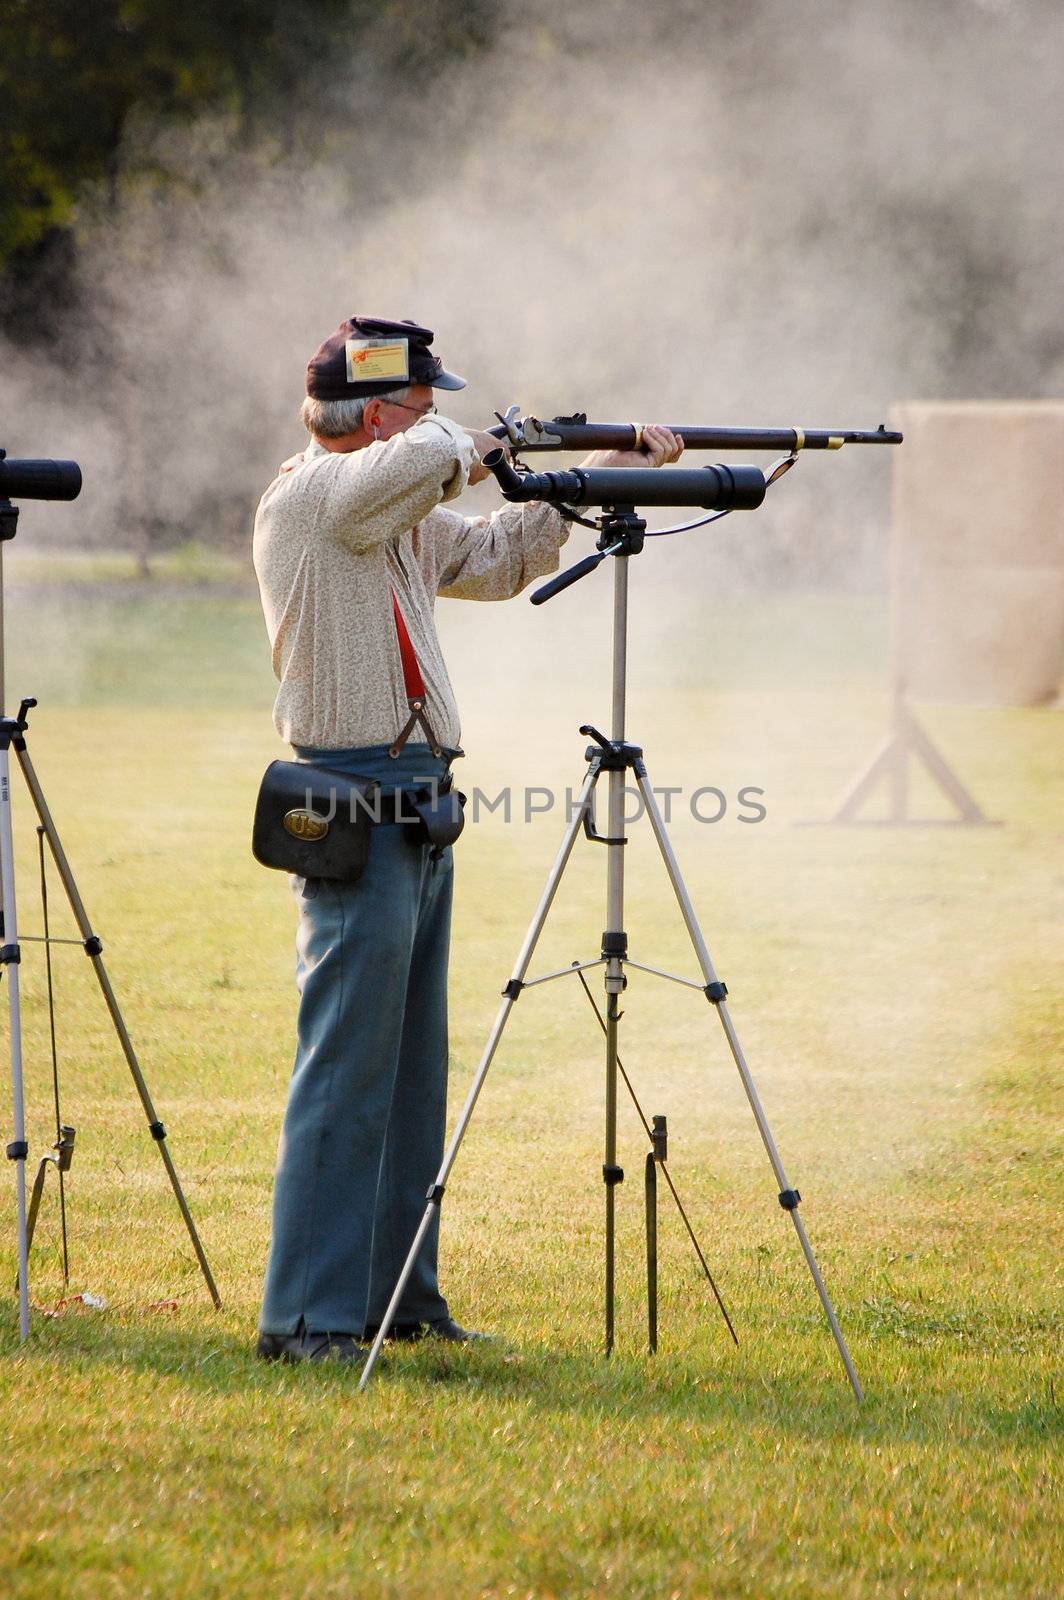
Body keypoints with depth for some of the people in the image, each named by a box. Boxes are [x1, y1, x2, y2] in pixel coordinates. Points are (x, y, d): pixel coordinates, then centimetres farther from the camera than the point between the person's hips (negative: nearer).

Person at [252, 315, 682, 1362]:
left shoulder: (403, 518, 16)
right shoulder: (309, 496, -12)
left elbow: (498, 555, 30)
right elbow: (424, 460, -31)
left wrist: (609, 471, 24)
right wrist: (466, 445, -8)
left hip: (417, 809, 10)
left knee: (411, 1070, 13)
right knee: (345, 1072, -9)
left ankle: (395, 1298, 20)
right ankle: (306, 1318, -8)